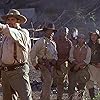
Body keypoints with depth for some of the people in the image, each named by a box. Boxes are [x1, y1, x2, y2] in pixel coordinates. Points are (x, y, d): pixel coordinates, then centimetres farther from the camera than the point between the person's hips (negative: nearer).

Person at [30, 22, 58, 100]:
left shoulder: (53, 43, 17)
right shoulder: (41, 41, -9)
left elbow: (55, 54, 29)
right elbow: (33, 52, -13)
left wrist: (55, 60, 12)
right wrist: (35, 64, -11)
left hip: (51, 65, 8)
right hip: (44, 65, -8)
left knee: (46, 83, 15)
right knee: (47, 83, -13)